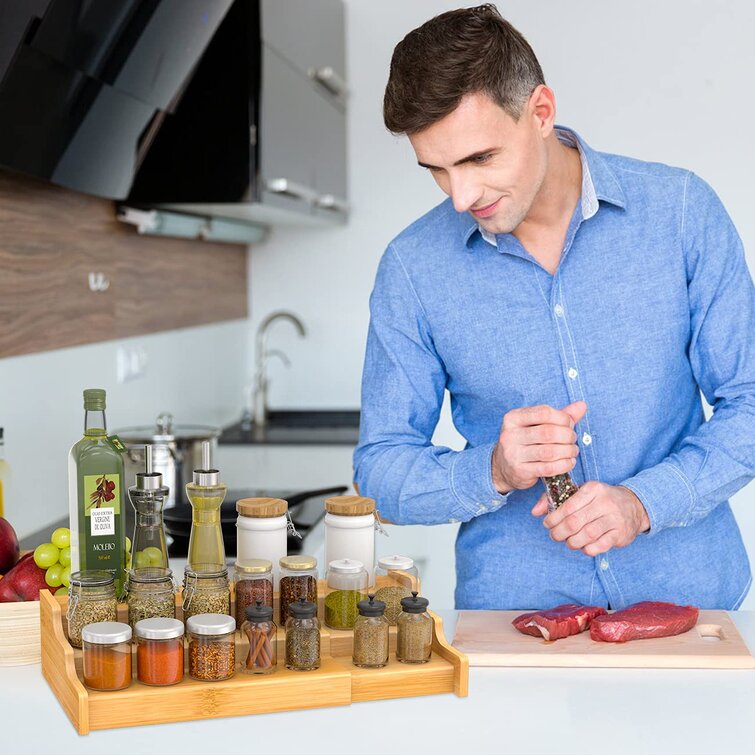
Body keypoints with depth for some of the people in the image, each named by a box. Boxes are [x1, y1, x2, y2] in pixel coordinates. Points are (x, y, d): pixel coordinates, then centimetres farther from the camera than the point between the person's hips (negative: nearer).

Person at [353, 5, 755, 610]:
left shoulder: (681, 210, -1)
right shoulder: (413, 268, -1)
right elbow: (380, 469, 4)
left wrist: (645, 501, -14)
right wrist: (493, 471, -15)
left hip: (684, 592, 1)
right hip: (512, 607, 0)